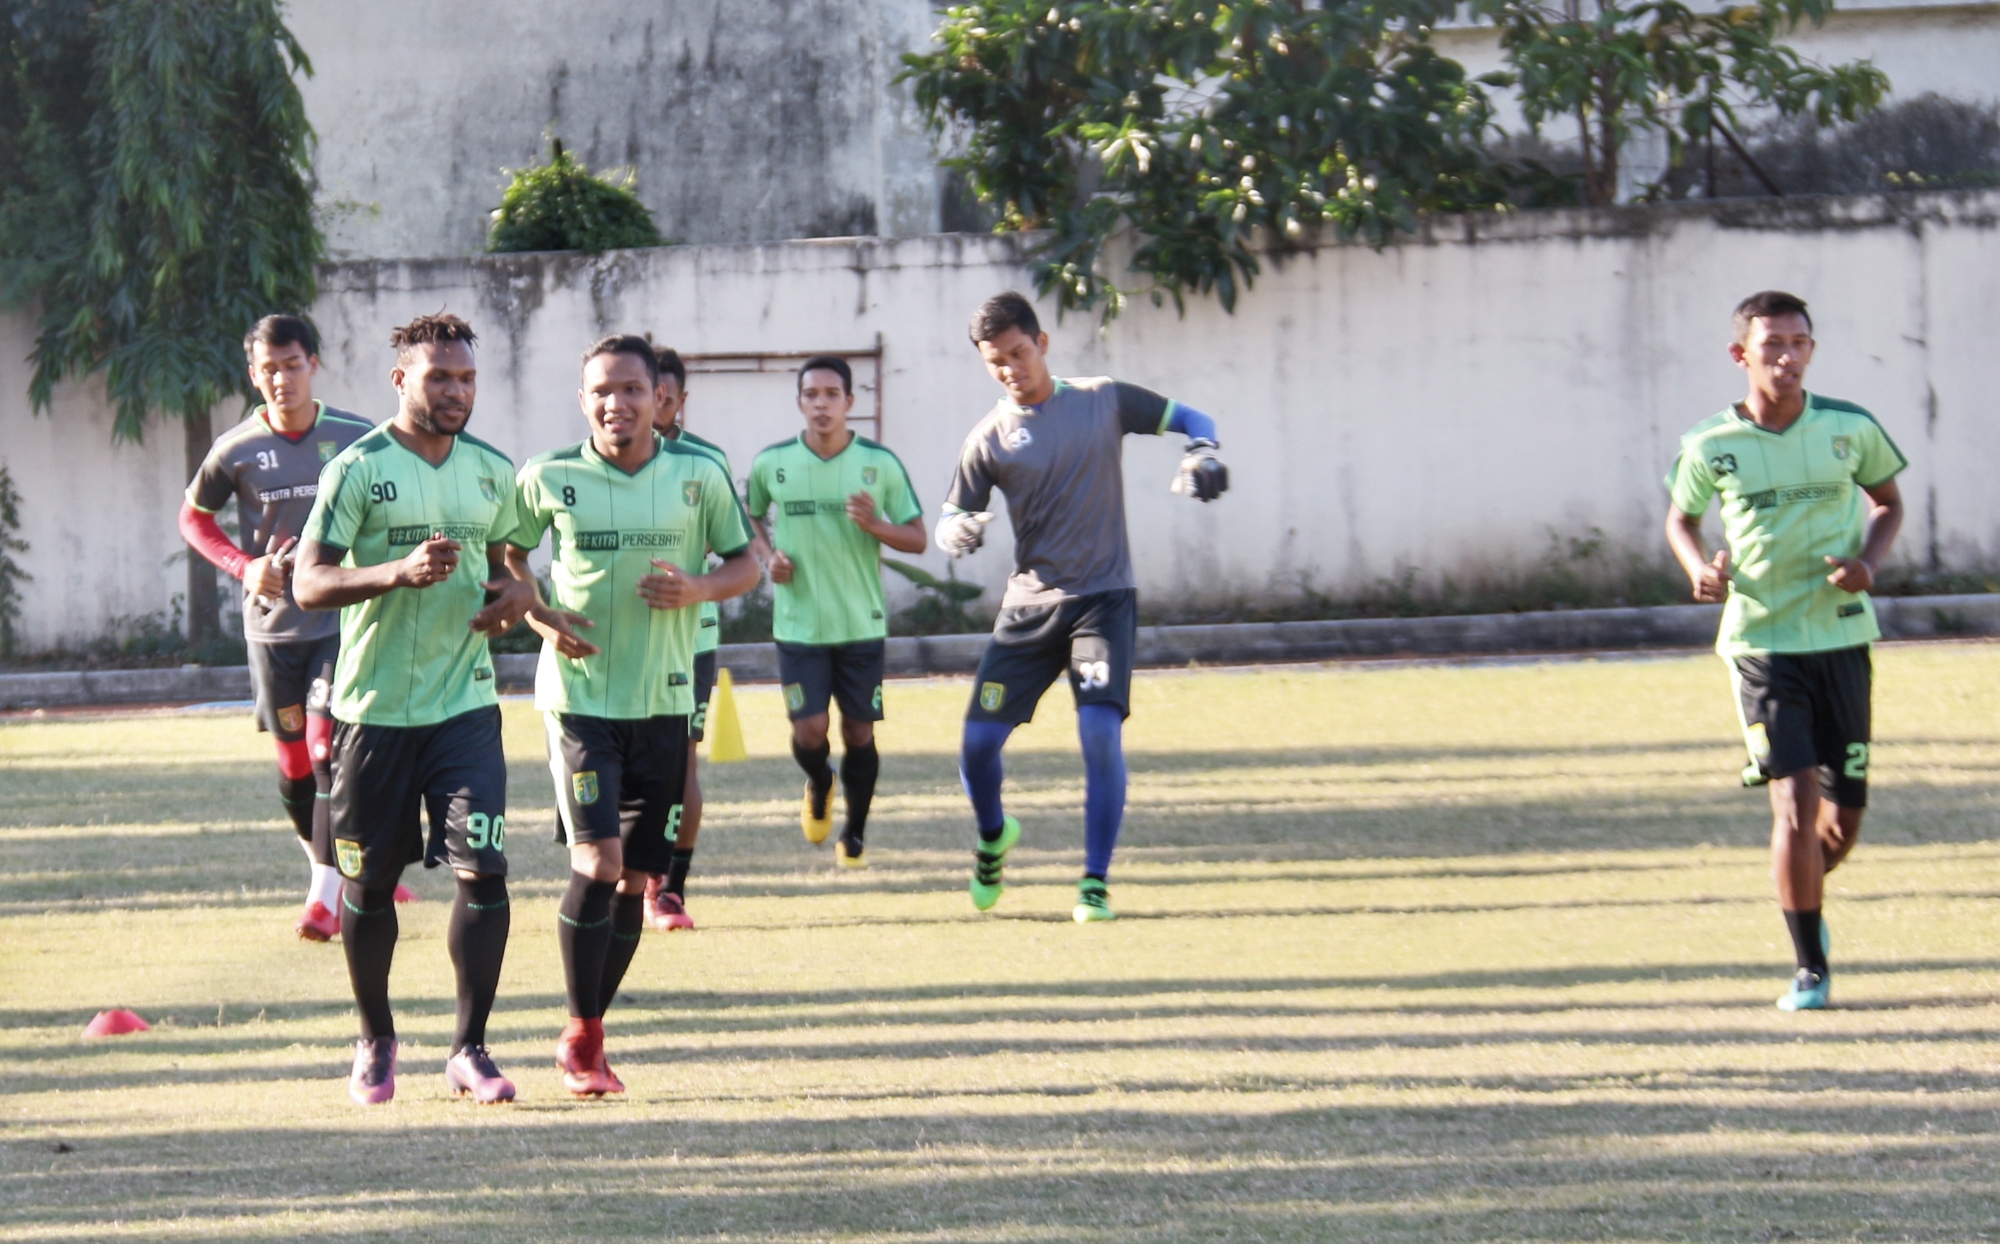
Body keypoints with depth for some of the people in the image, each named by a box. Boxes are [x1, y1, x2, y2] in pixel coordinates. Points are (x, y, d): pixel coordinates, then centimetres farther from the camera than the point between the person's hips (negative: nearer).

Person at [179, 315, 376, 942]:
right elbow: (194, 516, 11)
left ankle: (327, 894, -8)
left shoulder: (357, 438, -4)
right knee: (294, 767, 7)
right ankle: (337, 872, 28)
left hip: (342, 619, -2)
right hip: (273, 626, 2)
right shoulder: (237, 450, -4)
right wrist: (244, 564, -5)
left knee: (328, 750, -13)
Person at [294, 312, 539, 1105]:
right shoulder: (359, 469, -8)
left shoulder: (492, 472, 9)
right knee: (369, 883, 7)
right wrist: (399, 571, -27)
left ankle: (469, 1049, -3)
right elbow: (309, 583, -13)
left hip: (465, 703, 3)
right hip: (375, 706, -3)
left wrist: (514, 594, 1)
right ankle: (375, 1042, 27)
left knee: (483, 867, -11)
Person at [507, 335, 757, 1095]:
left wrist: (698, 589, -11)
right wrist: (538, 617, -6)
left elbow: (744, 564, 10)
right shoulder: (549, 478, -2)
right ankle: (580, 1039, -2)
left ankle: (589, 1038, 20)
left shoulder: (699, 478, 1)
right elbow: (506, 553, 12)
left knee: (636, 877, 6)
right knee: (598, 862, -15)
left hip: (664, 701, 3)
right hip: (578, 695, -3)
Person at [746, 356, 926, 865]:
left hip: (862, 626, 0)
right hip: (798, 626, 0)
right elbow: (752, 517, 18)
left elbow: (917, 538, 2)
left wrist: (876, 525, -18)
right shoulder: (772, 464, -2)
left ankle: (855, 833, 25)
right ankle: (818, 784, 27)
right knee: (809, 733, -9)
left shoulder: (880, 464, -3)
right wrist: (768, 554, -1)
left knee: (859, 733, 4)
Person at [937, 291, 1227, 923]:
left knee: (1101, 731, -18)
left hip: (1104, 597, -2)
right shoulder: (990, 438, 1)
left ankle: (1096, 884, -8)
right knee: (979, 740, -3)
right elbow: (951, 519, 6)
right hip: (1030, 604, 2)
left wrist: (1202, 455, -11)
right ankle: (994, 836, 30)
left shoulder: (1104, 401, 2)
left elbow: (1191, 419, 12)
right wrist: (956, 534, -18)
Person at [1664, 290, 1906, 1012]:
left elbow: (1887, 499, 13)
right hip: (1760, 642, -2)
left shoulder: (1849, 429, -3)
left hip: (1841, 634, 2)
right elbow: (1680, 519, 13)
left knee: (1844, 816, 7)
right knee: (1794, 802, -14)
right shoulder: (1709, 447, -5)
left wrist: (1870, 561, -6)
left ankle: (1807, 895, 41)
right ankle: (1810, 969, -4)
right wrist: (1701, 570, -8)